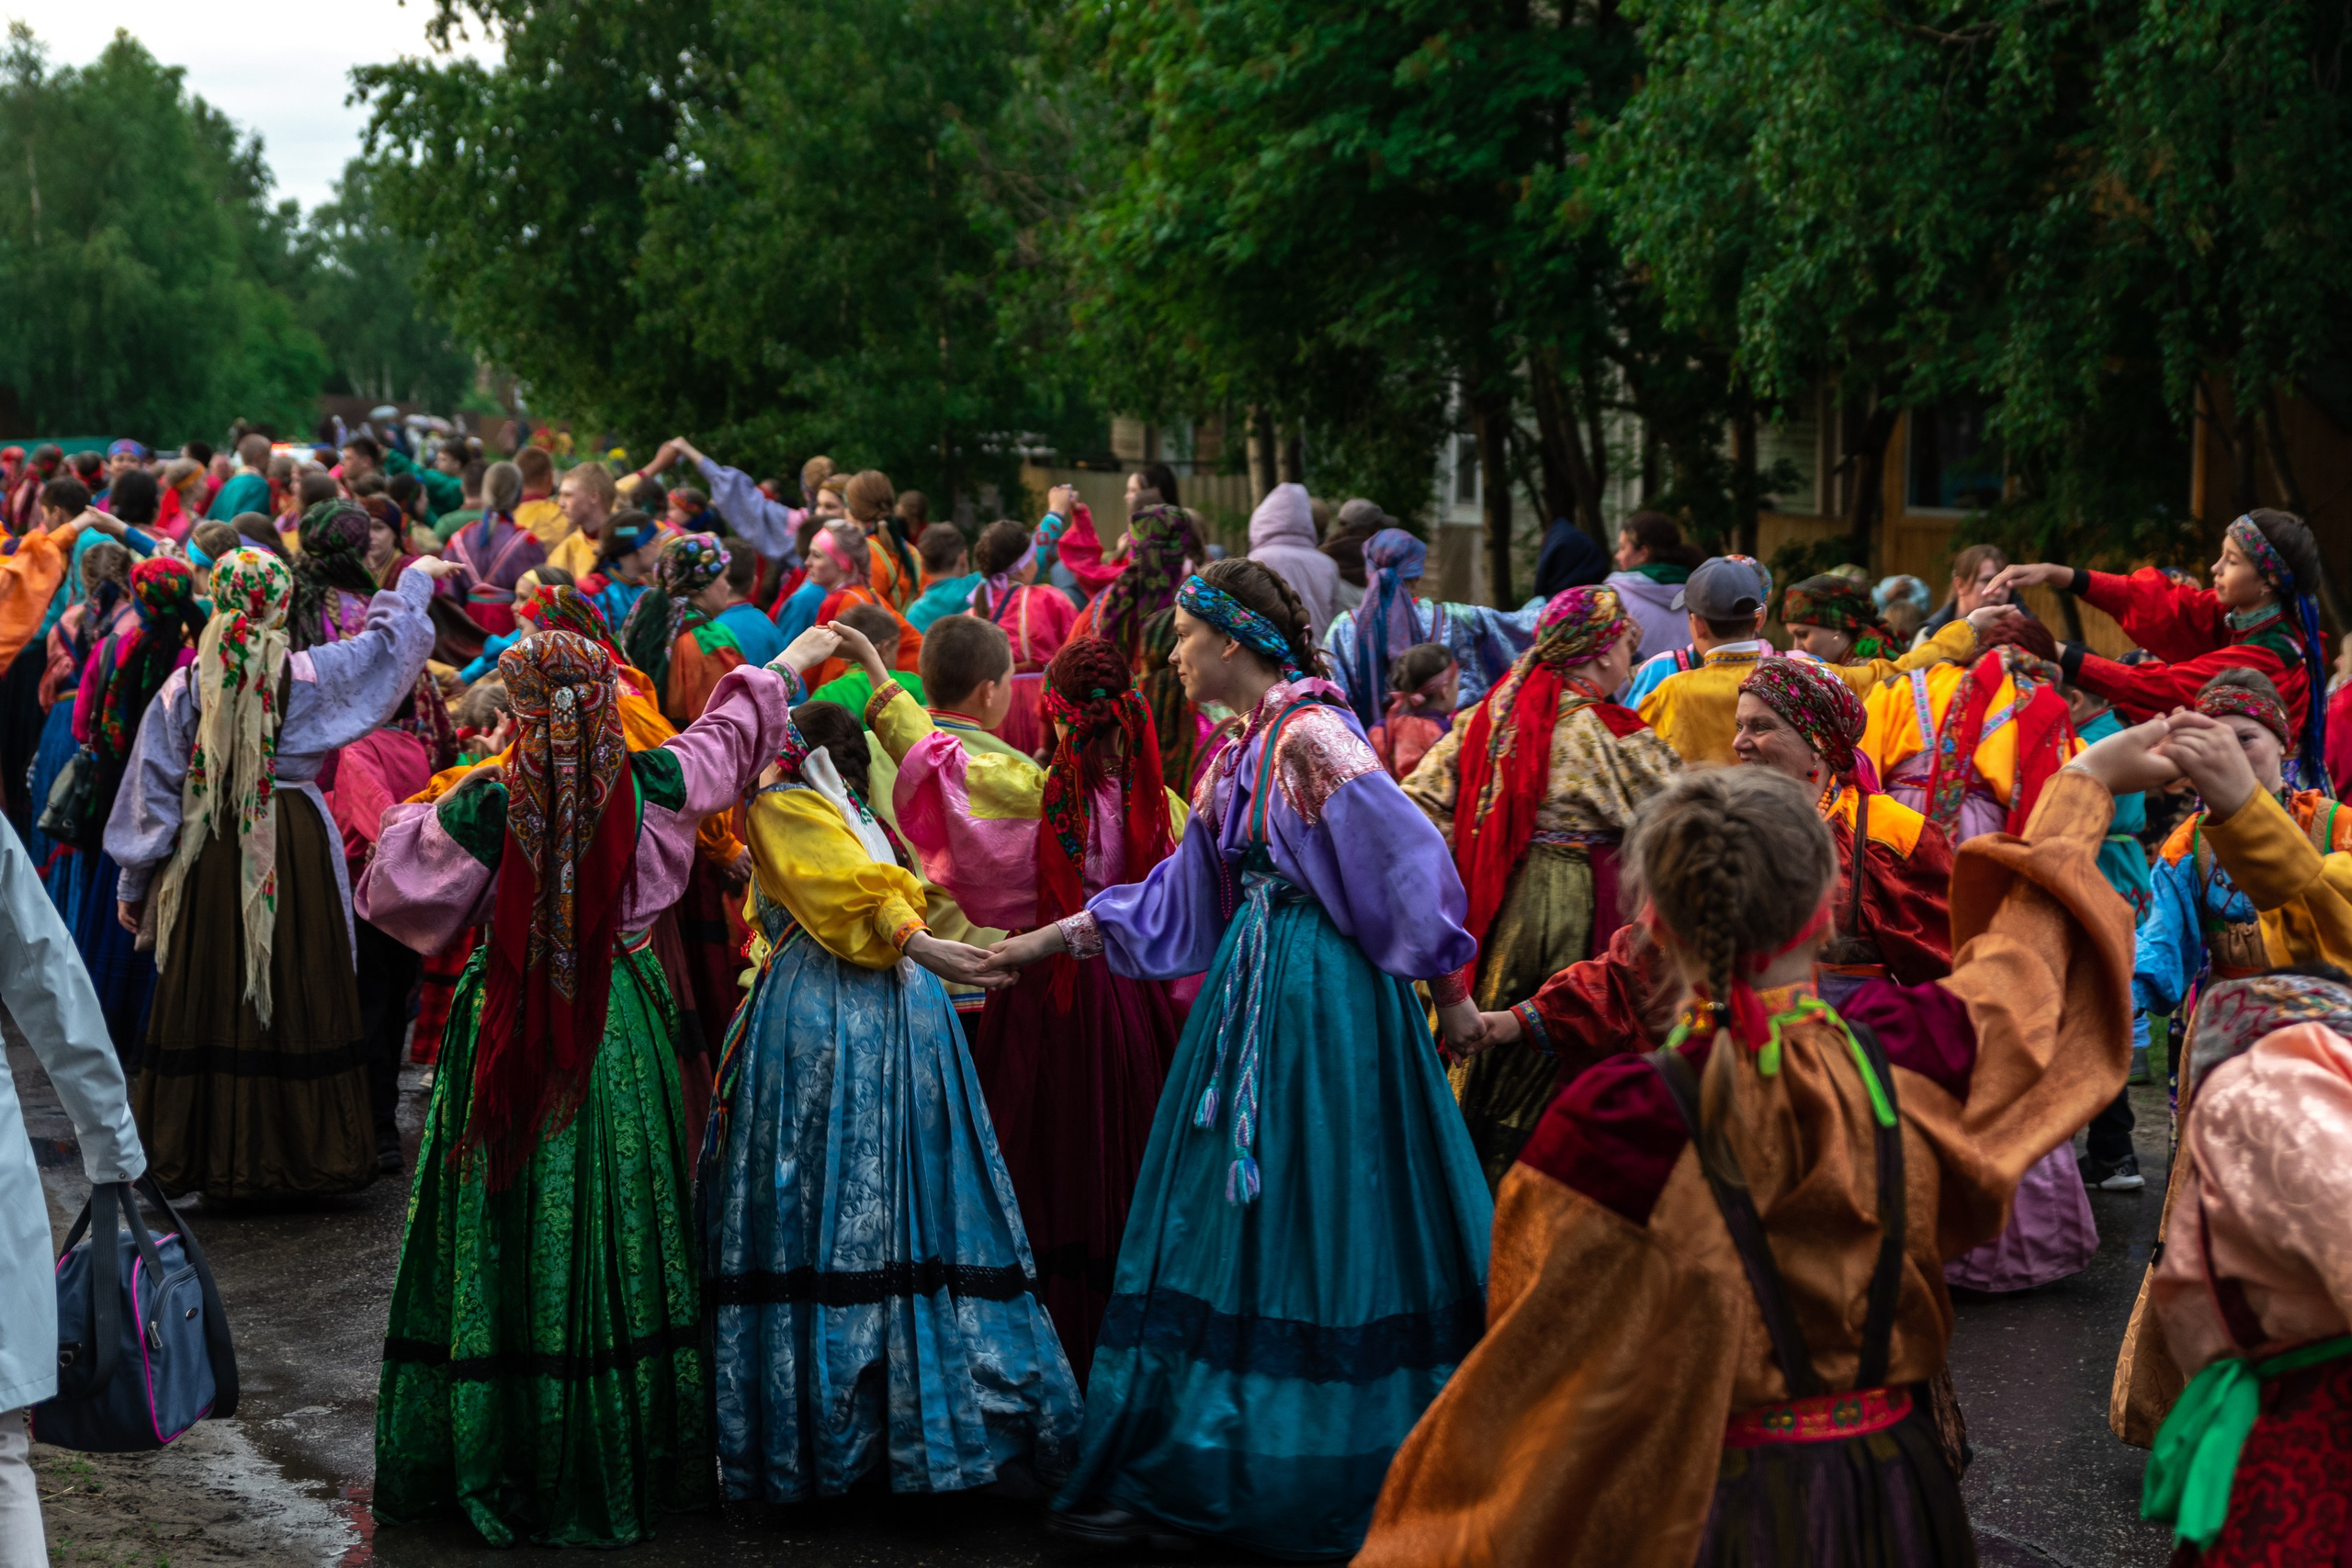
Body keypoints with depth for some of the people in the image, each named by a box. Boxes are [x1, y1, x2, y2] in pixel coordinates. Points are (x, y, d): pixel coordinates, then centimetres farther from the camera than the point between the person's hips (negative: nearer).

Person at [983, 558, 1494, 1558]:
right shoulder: (1239, 753, 14)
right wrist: (1049, 941, 19)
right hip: (1251, 989, 9)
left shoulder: (1309, 732, -14)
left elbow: (1406, 855, -17)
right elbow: (1178, 897, 20)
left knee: (1295, 1229, -2)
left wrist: (1450, 992, -13)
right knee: (1235, 1217, 12)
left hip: (1320, 999, -9)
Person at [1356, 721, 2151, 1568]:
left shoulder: (1613, 1127, -25)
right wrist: (2084, 783, 27)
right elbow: (2030, 936, 9)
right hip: (1890, 1488, 3)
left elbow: (1531, 1381, -19)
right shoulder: (1906, 1053, -13)